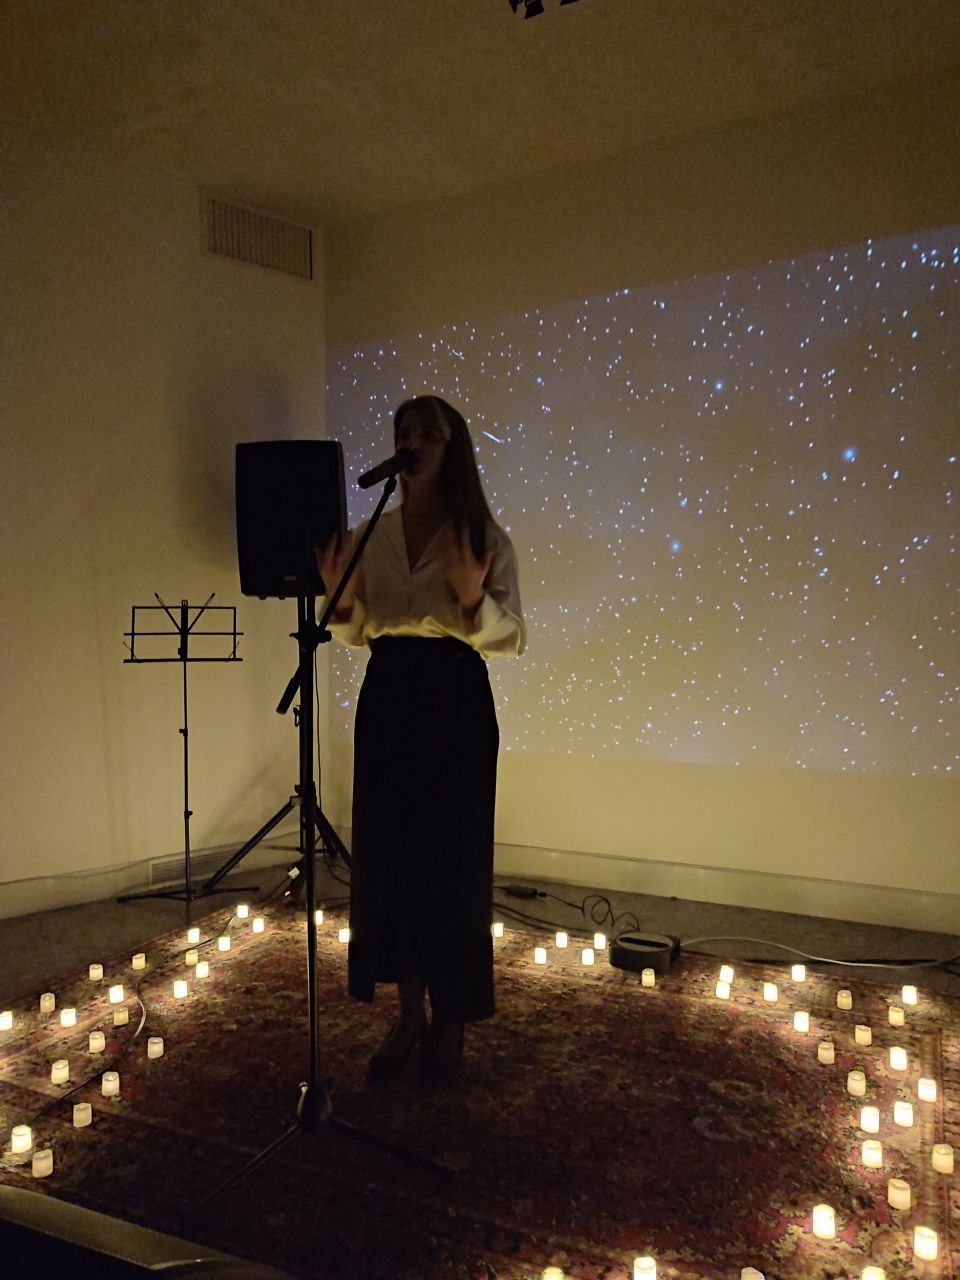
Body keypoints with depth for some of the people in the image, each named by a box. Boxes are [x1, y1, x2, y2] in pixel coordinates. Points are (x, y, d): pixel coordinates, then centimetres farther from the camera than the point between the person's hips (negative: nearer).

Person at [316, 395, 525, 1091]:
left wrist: (472, 596, -24)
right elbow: (358, 632, 13)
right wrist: (343, 596, -6)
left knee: (451, 860, 2)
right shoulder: (373, 534, 9)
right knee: (387, 856, 8)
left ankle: (450, 1026, 22)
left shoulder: (485, 536, -2)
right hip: (386, 699, 4)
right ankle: (409, 1013, 27)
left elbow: (511, 639, -7)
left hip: (455, 701, -4)